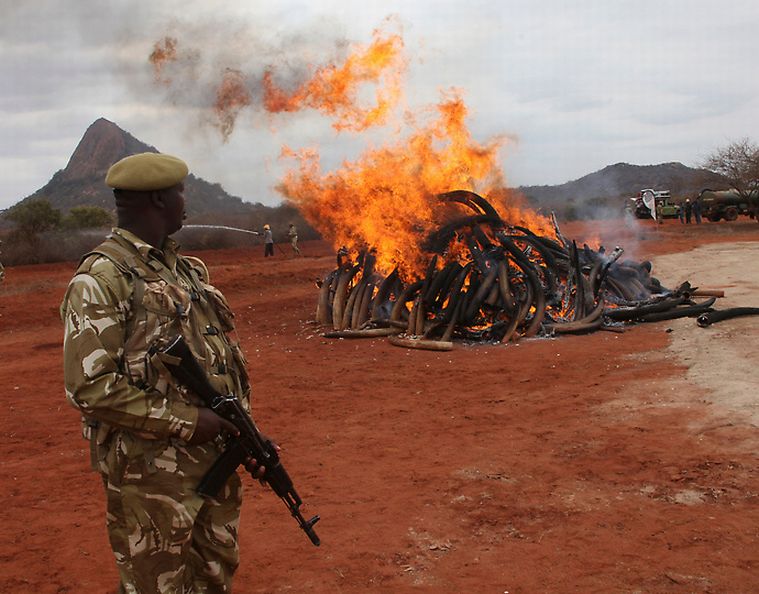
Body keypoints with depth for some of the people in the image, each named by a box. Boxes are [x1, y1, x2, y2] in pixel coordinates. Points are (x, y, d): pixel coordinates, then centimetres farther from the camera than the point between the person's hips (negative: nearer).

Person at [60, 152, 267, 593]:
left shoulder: (188, 270, 11)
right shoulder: (101, 279, -14)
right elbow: (91, 388, -20)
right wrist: (187, 420, -18)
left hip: (218, 462, 7)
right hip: (154, 478, -7)